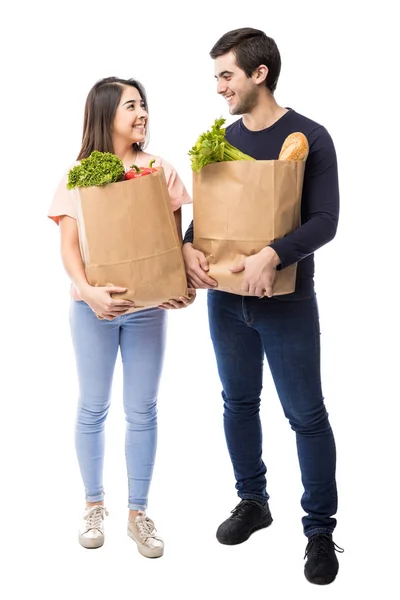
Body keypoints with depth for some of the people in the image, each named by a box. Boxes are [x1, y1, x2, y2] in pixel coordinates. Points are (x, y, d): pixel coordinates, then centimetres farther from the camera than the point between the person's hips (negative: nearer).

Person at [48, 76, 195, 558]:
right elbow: (69, 246, -7)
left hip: (148, 304, 1)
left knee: (142, 410, 7)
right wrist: (87, 290, -25)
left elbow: (175, 237, 2)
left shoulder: (160, 170, 2)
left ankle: (138, 513, 21)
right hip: (94, 306, -1)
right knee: (93, 408, 11)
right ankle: (94, 504, 29)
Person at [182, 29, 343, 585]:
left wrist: (273, 255, -30)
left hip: (286, 303, -5)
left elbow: (325, 220, -14)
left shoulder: (309, 137, -9)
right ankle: (253, 502, 35)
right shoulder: (221, 139, 7)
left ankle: (320, 529, 17)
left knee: (306, 416, 2)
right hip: (226, 297, 5)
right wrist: (188, 246, -10)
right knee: (238, 403, 16)